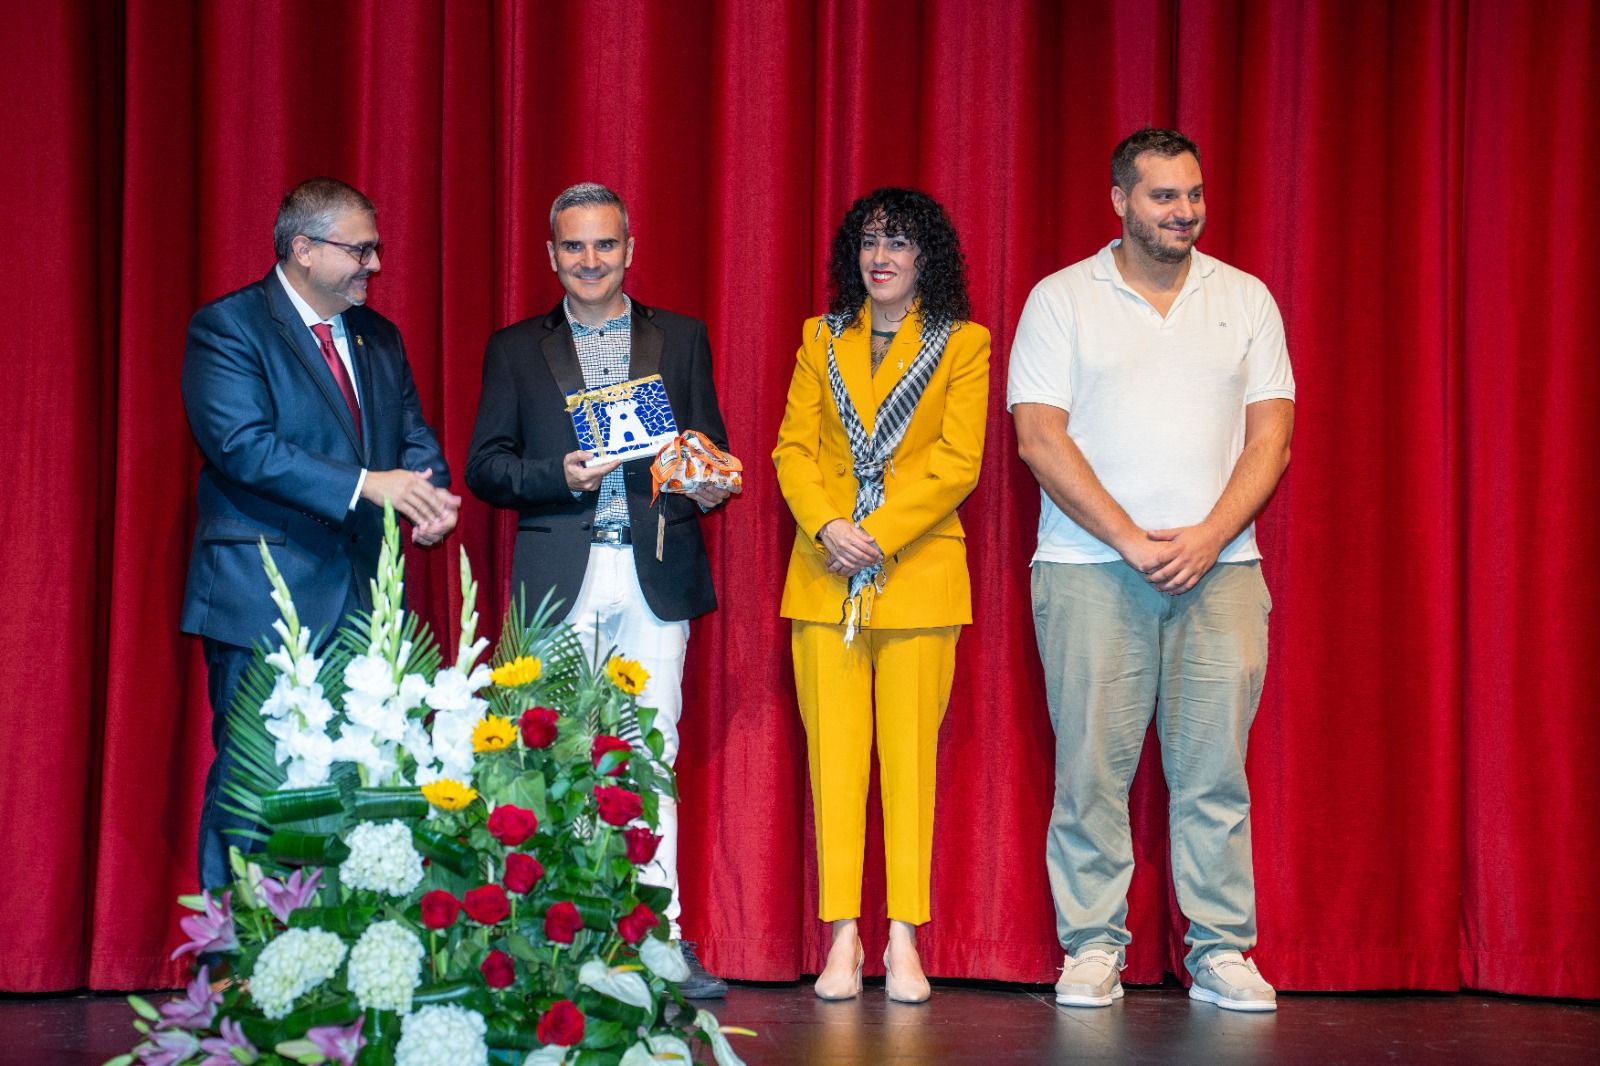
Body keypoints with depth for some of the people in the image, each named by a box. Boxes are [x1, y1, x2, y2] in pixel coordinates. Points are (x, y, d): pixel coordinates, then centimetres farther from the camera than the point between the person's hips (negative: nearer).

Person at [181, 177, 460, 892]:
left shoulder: (379, 337, 17)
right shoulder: (226, 328, -6)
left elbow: (413, 435, 16)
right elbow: (243, 445, -18)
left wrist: (430, 495, -8)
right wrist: (365, 483, -23)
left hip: (365, 596, 7)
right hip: (265, 601, -6)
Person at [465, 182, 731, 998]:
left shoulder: (681, 339, 14)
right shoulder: (516, 348, 12)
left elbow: (713, 451, 12)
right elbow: (485, 465, 6)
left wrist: (708, 483, -11)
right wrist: (559, 476, -11)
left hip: (655, 573, 0)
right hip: (560, 578, 0)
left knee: (654, 749, -2)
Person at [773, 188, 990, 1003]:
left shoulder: (962, 345, 5)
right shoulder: (821, 339, 14)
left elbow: (957, 462, -4)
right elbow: (792, 447, 7)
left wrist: (879, 535, -13)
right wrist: (827, 528, -11)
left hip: (918, 573, -2)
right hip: (824, 574, 2)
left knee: (910, 754, -3)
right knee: (833, 752, -1)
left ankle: (904, 942, 1)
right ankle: (844, 938, 2)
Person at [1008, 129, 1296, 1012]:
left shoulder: (1245, 299, 12)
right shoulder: (1061, 299, 5)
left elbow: (1270, 436, 7)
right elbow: (1039, 439, -3)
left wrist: (1208, 538, -8)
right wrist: (1131, 541, -10)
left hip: (1218, 566, 2)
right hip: (1089, 567, -2)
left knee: (1214, 767, 0)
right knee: (1091, 765, -2)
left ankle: (1221, 952, 6)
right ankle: (1092, 948, 6)